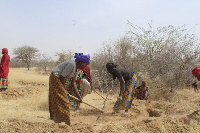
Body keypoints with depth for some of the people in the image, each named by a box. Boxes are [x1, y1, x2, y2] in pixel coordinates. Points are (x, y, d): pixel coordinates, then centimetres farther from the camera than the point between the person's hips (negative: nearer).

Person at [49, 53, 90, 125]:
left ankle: (53, 118, 23)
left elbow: (73, 82, 4)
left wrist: (78, 96, 0)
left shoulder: (77, 68, 3)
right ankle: (64, 122, 0)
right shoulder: (71, 64, -25)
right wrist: (64, 90, -11)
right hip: (55, 78, -9)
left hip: (59, 79, 9)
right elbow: (62, 77, -23)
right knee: (61, 101, -6)